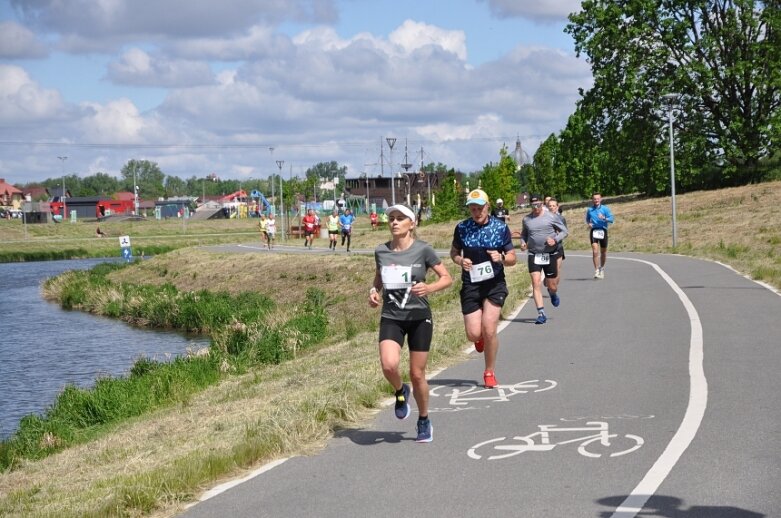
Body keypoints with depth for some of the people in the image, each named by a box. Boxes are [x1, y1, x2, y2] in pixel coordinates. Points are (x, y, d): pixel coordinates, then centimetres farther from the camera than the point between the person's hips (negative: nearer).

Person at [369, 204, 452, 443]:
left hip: (419, 317, -2)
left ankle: (424, 421, 26)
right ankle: (400, 392, 11)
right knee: (389, 365, -23)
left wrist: (429, 288, -20)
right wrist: (374, 291, 1)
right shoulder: (381, 251, 3)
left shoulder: (423, 250, -7)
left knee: (417, 374, 4)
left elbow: (447, 278, -1)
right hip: (391, 317, 2)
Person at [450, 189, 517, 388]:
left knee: (489, 329, -12)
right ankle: (480, 339, 36)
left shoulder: (500, 228, -1)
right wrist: (460, 261, -9)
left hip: (495, 284, -1)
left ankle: (489, 372, 9)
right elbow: (454, 252, 13)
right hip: (470, 285, 1)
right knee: (473, 334, -5)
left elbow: (512, 258, 4)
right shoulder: (462, 228, 0)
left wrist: (501, 258, -19)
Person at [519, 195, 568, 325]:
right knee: (536, 283, -14)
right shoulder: (526, 219, 5)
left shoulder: (552, 217, -3)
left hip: (550, 255, -1)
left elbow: (564, 231, 2)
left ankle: (553, 294, 47)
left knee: (552, 286, 7)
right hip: (533, 256, 1)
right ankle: (541, 314, -13)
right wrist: (523, 242, -1)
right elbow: (524, 234, 20)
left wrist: (555, 239, -16)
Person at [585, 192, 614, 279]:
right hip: (593, 231, 0)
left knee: (603, 251, 10)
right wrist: (588, 223, 2)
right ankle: (596, 270, -14)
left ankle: (602, 268, 33)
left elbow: (611, 219, -5)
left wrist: (604, 218, -23)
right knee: (595, 251, -15)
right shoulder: (589, 210, 8)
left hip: (603, 230, 0)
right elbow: (587, 219, 24)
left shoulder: (605, 209, 1)